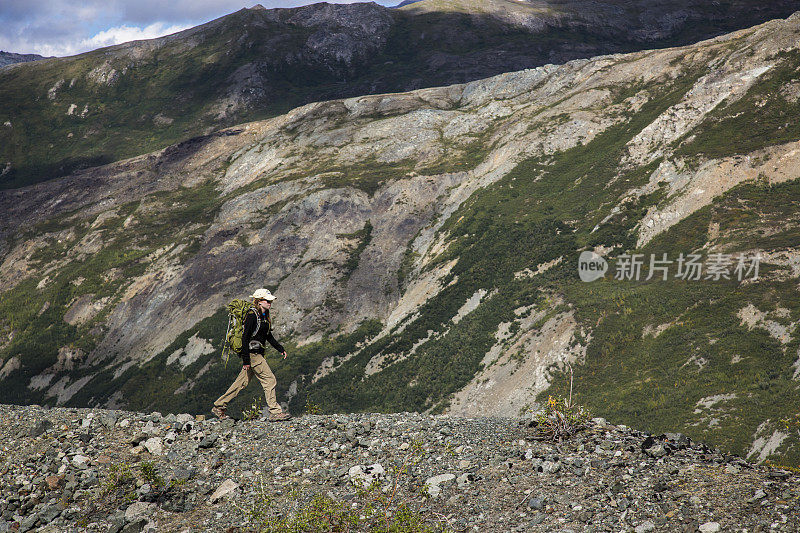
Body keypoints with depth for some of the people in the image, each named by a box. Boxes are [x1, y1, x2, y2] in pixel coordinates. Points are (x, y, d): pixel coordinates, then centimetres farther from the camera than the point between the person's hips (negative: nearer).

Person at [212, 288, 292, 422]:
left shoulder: (264, 316, 13)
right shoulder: (252, 315, -15)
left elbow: (269, 336, 25)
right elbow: (245, 337, -18)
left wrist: (280, 349, 18)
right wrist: (246, 360, -21)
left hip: (257, 353, 10)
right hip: (251, 353, -10)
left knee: (242, 383, 13)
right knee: (270, 380, -9)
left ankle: (218, 407, 20)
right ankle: (275, 412, -5)